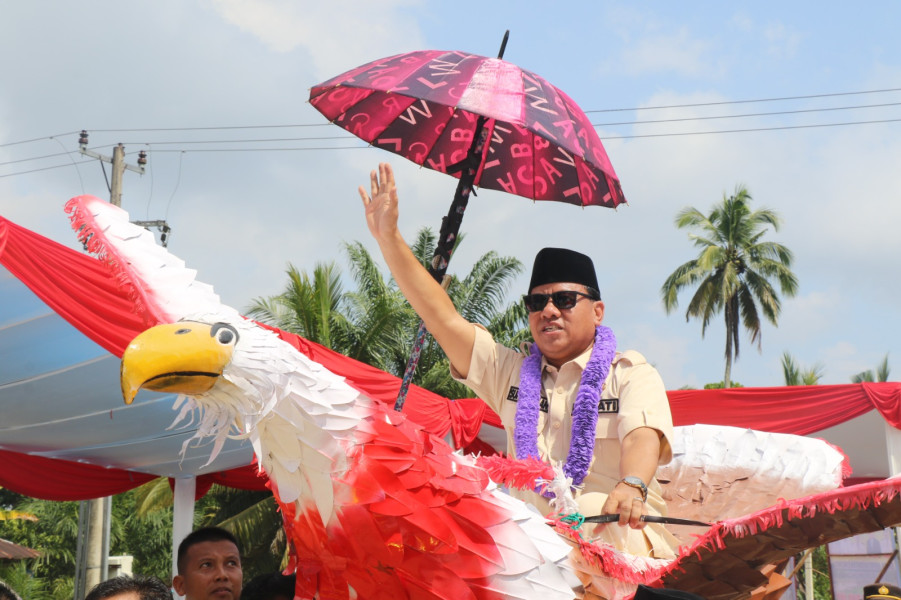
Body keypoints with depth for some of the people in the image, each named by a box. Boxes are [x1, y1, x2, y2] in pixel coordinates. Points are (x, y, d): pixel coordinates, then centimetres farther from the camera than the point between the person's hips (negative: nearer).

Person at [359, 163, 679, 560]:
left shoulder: (631, 374, 8)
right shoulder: (512, 371, 20)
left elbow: (643, 436, -12)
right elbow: (443, 318, 15)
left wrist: (632, 485, -36)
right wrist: (388, 237, 9)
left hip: (616, 530, -3)